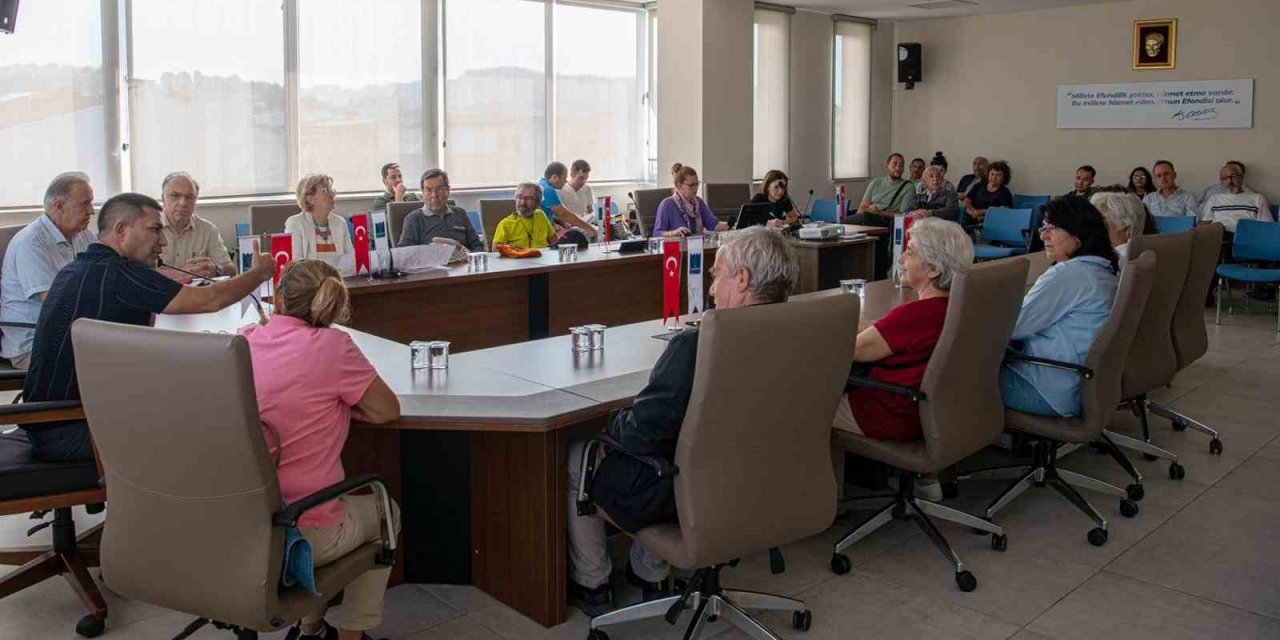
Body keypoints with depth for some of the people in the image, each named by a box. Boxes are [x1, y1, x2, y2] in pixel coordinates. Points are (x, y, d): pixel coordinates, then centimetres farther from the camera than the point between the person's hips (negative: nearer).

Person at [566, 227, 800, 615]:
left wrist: (610, 424, 0)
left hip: (686, 498, -7)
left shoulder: (694, 347, -32)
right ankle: (651, 576, 41)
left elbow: (639, 434, -24)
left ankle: (591, 586, 33)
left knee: (574, 456, 18)